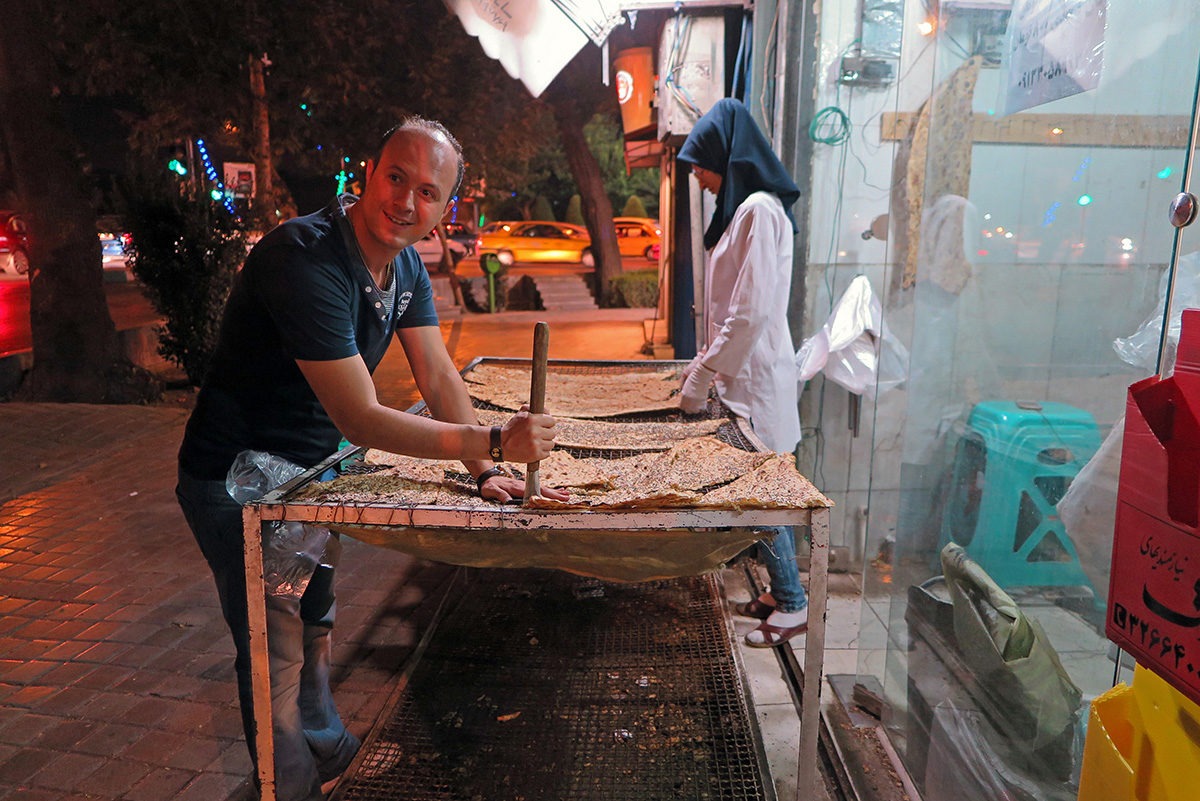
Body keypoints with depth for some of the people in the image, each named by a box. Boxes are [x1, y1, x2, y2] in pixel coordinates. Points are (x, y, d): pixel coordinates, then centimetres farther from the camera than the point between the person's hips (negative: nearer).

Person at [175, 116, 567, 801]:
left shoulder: (406, 264, -2)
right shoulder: (306, 260, -31)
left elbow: (439, 376, -4)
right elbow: (361, 420, -34)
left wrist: (485, 471, -17)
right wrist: (494, 442, -38)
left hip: (308, 469, 9)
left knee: (316, 621, 23)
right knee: (278, 649, 0)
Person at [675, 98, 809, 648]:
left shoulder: (760, 210, -16)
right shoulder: (742, 208, 14)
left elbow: (750, 313, -21)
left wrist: (701, 380, -15)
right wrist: (703, 363, 17)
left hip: (756, 377, -9)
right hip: (739, 371, 9)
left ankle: (792, 605, 13)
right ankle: (780, 591, 26)